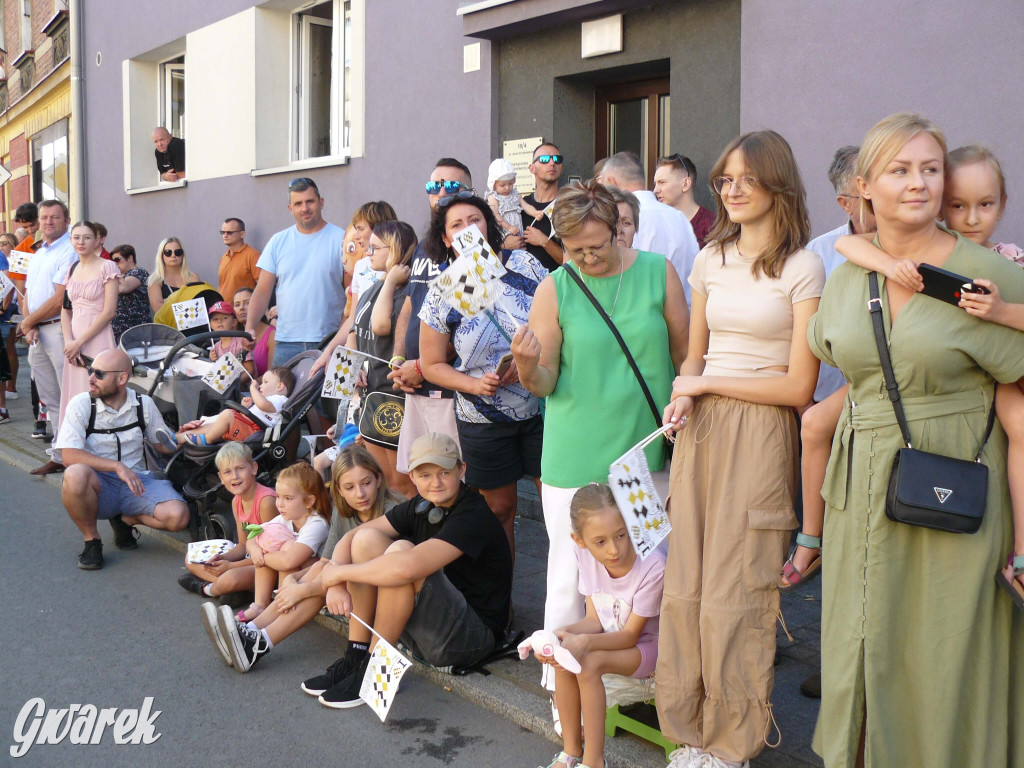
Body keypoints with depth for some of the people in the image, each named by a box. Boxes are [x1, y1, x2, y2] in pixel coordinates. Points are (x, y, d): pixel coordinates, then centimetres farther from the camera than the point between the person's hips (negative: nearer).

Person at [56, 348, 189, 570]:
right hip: (98, 484, -2)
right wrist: (117, 466, -27)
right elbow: (69, 455, -18)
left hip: (137, 482, 2)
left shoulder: (144, 404, 2)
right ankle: (91, 540, -9)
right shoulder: (81, 404, -8)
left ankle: (125, 520, 10)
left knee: (178, 516, -24)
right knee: (76, 474, -38)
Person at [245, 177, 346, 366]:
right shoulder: (278, 242, 10)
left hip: (329, 342, -3)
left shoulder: (341, 239, 0)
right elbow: (263, 291, 10)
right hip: (286, 342, 3)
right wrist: (250, 327, -3)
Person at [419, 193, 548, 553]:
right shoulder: (441, 295, -3)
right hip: (483, 419, 0)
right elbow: (432, 365, 3)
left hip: (540, 406, 0)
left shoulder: (525, 265, -2)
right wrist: (476, 384, -13)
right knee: (500, 509, 11)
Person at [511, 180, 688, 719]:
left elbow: (686, 354, 8)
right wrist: (527, 366, -25)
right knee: (572, 573, 4)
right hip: (576, 458, -1)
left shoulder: (657, 272, 1)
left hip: (648, 451, 2)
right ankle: (563, 686, 21)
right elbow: (543, 382, -4)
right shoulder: (554, 290, -2)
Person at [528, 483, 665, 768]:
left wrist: (585, 642, -36)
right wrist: (564, 633, -25)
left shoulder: (652, 566, -28)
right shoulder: (585, 555, -11)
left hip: (647, 647, -5)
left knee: (589, 664, -28)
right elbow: (594, 619, -4)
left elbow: (630, 635, -20)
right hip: (610, 637, 5)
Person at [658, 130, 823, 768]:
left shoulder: (803, 268, -5)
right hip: (700, 428, 5)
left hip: (761, 434, -5)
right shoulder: (711, 260, 12)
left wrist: (709, 384, -7)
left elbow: (799, 388, -8)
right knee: (687, 583, 5)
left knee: (736, 592, -1)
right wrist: (684, 397, -4)